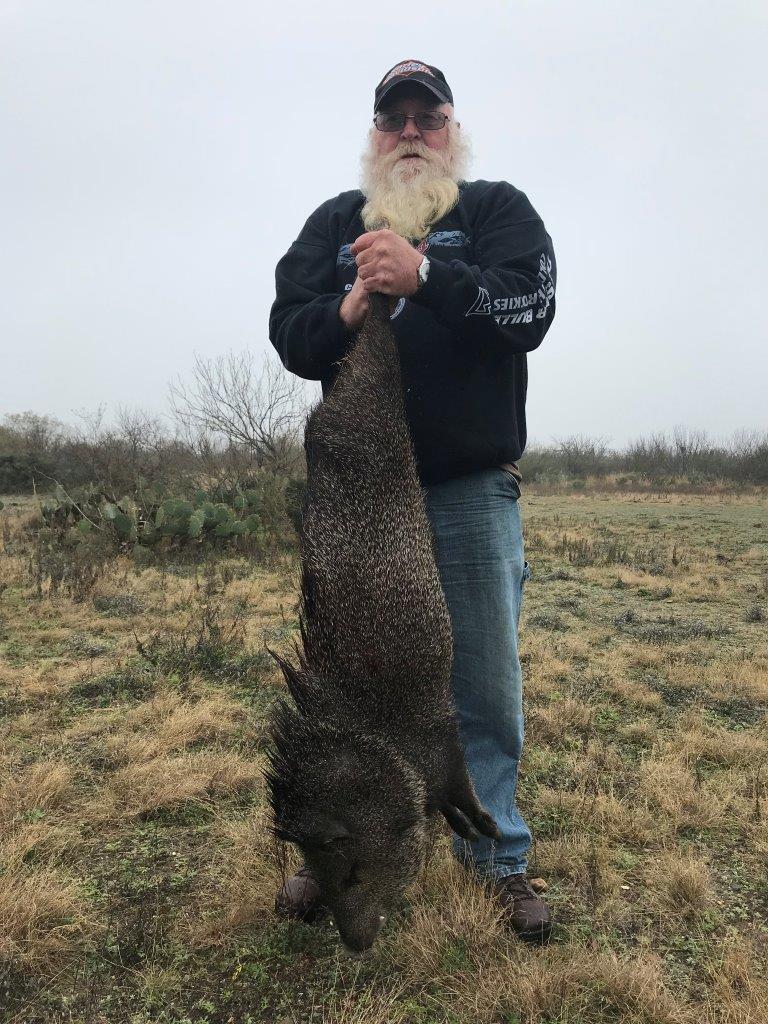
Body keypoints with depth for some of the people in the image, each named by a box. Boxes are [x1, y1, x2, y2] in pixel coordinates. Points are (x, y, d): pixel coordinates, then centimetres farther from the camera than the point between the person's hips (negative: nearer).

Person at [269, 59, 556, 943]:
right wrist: (346, 312, -18)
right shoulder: (335, 222, 15)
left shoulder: (499, 209, 9)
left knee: (486, 685, 5)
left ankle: (498, 854, 25)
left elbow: (528, 308, -10)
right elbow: (288, 333, 3)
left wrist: (423, 278, -24)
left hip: (472, 490, -1)